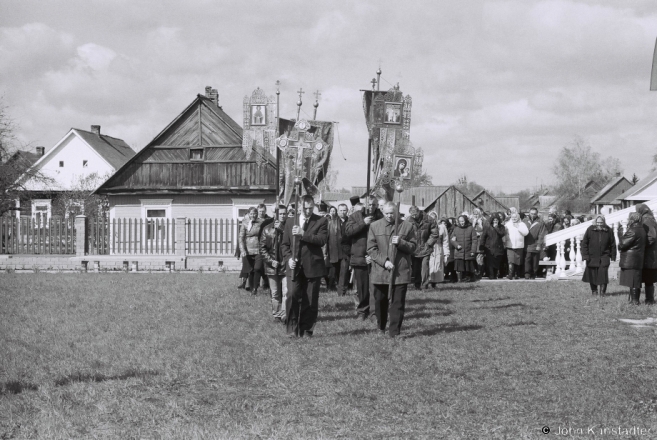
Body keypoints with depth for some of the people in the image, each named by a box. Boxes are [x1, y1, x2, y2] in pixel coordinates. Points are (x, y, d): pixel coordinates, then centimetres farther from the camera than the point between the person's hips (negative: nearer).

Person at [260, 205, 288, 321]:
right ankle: (277, 314, 17)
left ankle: (284, 315, -13)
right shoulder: (267, 229, 6)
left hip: (286, 265, -2)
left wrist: (282, 229, -15)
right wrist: (271, 261, -6)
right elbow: (262, 248, 5)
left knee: (286, 292, -12)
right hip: (272, 266, 2)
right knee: (275, 293, 7)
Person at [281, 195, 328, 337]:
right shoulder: (290, 222, 14)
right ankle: (292, 329, -2)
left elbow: (322, 239, -11)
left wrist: (303, 234, -19)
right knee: (292, 295, -12)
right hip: (294, 266, 1)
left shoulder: (320, 221, 4)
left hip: (312, 266, -1)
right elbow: (284, 244, 15)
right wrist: (288, 258, -3)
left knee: (310, 300, 1)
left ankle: (306, 330, 12)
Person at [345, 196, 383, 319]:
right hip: (360, 257, 0)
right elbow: (348, 231, -8)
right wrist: (363, 223, -16)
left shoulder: (381, 217, 5)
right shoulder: (355, 216, 5)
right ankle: (362, 310, 16)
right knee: (361, 286, 6)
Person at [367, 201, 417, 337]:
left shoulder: (407, 226, 4)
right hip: (380, 272, 1)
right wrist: (384, 261, -12)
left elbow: (413, 247, 4)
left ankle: (394, 332, 0)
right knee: (380, 301, 11)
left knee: (397, 303, -4)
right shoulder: (375, 226, 5)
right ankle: (381, 328, 31)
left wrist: (401, 243, -15)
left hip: (400, 272, -1)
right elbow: (371, 248, 1)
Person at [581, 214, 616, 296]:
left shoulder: (608, 230, 0)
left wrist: (613, 256, 6)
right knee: (592, 274, 7)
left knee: (603, 273, -11)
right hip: (592, 257, 1)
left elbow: (612, 244, 8)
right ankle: (594, 290, 24)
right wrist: (585, 255, -7)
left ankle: (603, 291, -4)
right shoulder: (590, 229, -3)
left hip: (604, 256, -1)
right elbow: (584, 243, -1)